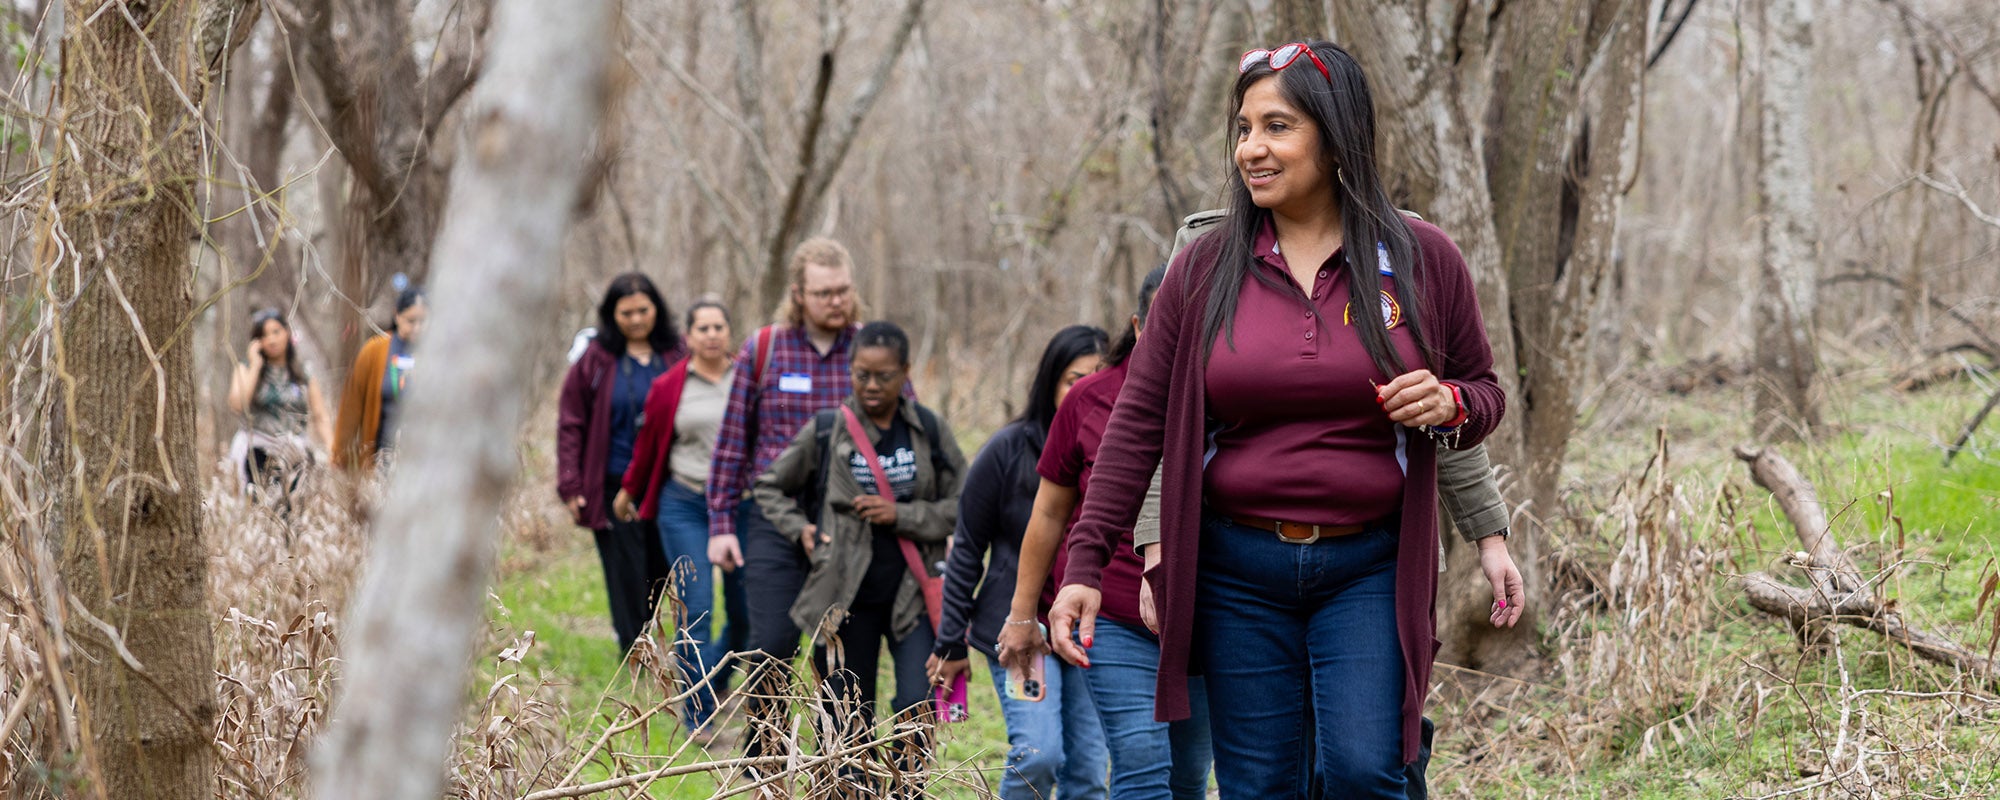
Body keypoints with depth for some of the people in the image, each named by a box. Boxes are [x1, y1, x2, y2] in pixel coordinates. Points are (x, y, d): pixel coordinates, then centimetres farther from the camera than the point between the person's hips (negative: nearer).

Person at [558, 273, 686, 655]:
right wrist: (571, 486, -2)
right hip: (614, 489, -1)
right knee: (628, 581, -2)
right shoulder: (596, 361, 2)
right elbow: (571, 424, 4)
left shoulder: (677, 357, 5)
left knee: (660, 577, 7)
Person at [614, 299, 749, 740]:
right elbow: (648, 443, 15)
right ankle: (699, 714, 1)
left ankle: (714, 680, 34)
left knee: (745, 612, 3)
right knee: (696, 610, -8)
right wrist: (629, 490, 24)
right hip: (684, 507, -1)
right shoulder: (669, 388, 3)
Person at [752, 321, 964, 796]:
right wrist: (800, 529, -1)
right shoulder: (825, 431, 0)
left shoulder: (929, 431, 2)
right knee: (850, 719, 6)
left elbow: (962, 506, 3)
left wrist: (902, 515, -10)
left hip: (912, 592, 0)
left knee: (918, 706, -13)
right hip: (847, 597, 0)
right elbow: (771, 487, 14)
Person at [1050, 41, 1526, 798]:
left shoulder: (1421, 260, 1)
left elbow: (1484, 391, 12)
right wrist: (1086, 561, -4)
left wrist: (1448, 406, -13)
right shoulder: (1205, 269, 2)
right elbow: (1139, 422, 3)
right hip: (1236, 572, 1)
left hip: (1367, 571, -1)